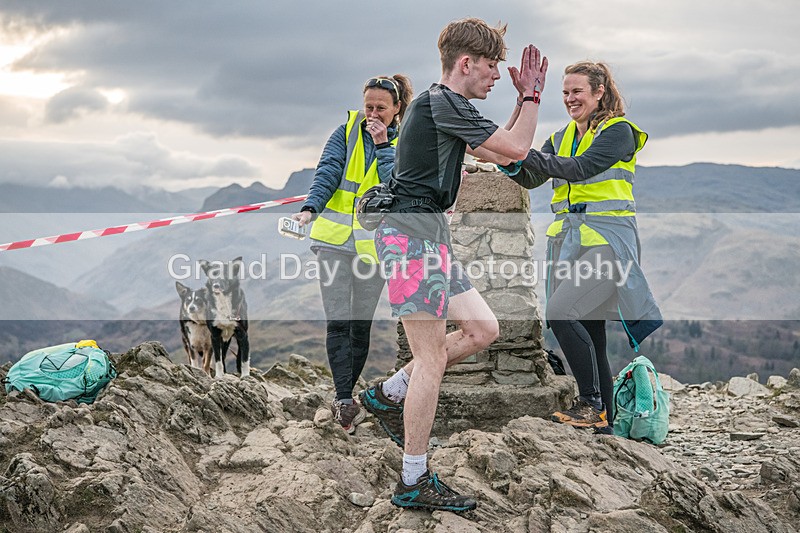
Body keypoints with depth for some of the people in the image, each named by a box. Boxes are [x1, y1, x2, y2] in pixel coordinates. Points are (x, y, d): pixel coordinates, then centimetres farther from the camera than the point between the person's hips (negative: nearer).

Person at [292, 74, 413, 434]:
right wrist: (310, 208, -22)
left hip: (374, 245, 1)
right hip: (335, 238, 0)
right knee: (338, 323, -8)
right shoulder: (347, 132, 5)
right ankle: (344, 400, -9)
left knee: (361, 325, 6)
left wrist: (382, 144, -12)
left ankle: (343, 398, 18)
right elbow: (327, 174, -6)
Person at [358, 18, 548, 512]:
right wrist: (533, 94, 1)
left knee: (483, 329, 10)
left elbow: (500, 148, 29)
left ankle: (387, 394, 18)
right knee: (432, 356, -8)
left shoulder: (446, 106, 19)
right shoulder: (442, 102, -13)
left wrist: (527, 97, 22)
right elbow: (516, 149, -12)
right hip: (413, 233, -10)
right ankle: (414, 482, -1)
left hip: (428, 235, 10)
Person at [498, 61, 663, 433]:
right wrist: (512, 164, -15)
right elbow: (531, 178, 7)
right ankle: (604, 423, 11)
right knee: (588, 333, 6)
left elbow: (580, 168, -19)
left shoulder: (619, 131, -4)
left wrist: (524, 154, -24)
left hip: (608, 238, -7)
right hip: (568, 240, 7)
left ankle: (591, 403, -10)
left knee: (561, 313, -21)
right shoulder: (562, 137, 17)